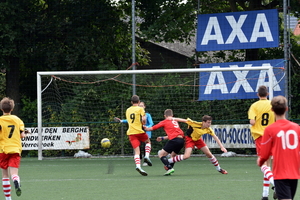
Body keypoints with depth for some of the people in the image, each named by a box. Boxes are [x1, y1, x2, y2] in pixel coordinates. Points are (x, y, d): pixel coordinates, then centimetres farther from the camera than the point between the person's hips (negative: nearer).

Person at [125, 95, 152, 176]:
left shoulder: (128, 110, 15)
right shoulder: (140, 109, -2)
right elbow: (143, 119, -13)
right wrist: (144, 124, 8)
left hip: (130, 132, 3)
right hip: (139, 131, -3)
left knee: (137, 152, -2)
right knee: (148, 141, 26)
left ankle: (138, 166, -25)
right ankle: (147, 156, 3)